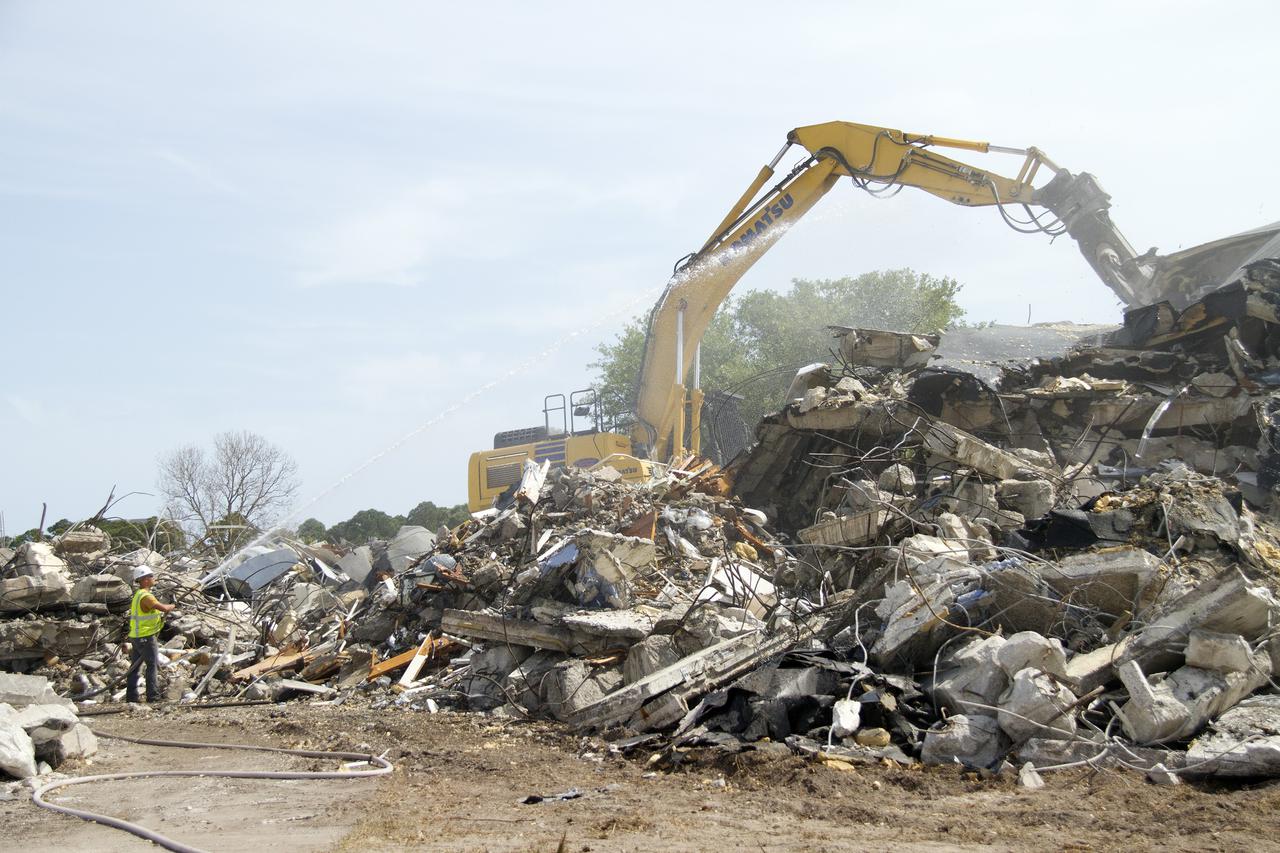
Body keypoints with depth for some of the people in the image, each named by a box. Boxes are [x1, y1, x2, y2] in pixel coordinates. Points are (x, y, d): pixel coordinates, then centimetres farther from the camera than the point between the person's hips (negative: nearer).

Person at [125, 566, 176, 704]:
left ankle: (131, 696, 15)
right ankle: (152, 695, -4)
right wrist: (171, 607, -5)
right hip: (146, 637, -10)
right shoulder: (145, 596, -19)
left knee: (135, 666, 11)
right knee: (153, 665, -4)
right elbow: (163, 608, -28)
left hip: (136, 636, 10)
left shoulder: (137, 595, 14)